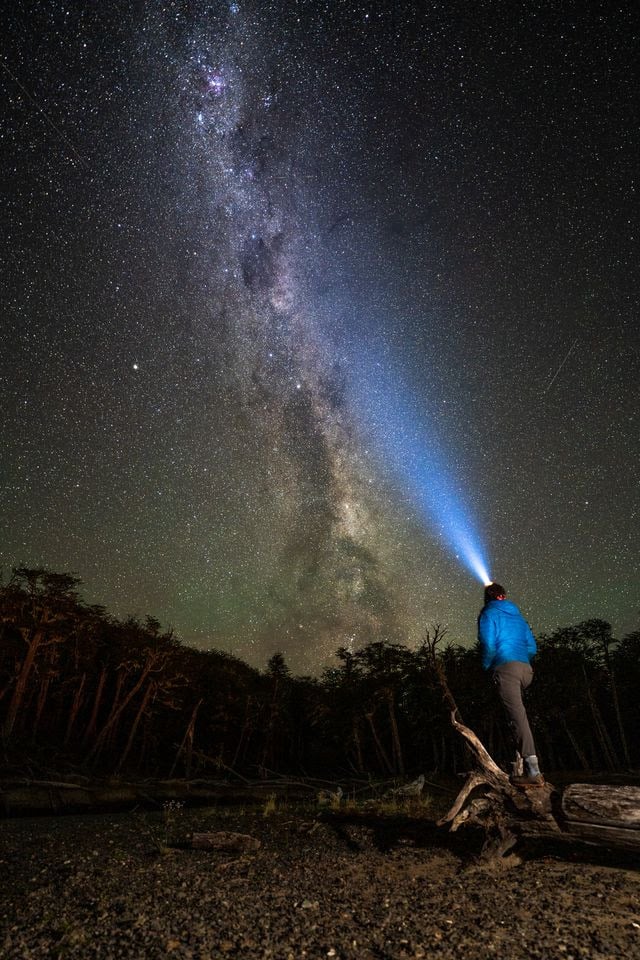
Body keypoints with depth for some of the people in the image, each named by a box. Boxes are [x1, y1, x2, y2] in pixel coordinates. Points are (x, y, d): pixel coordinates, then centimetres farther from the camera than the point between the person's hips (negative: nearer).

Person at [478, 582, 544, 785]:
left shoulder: (489, 614, 2)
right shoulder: (517, 615, 21)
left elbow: (488, 645, -10)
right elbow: (532, 647, 18)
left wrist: (486, 666, 6)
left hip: (505, 668, -7)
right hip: (525, 669, 7)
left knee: (518, 717, -11)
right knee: (517, 714, 15)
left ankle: (534, 772, -16)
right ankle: (520, 767, 13)